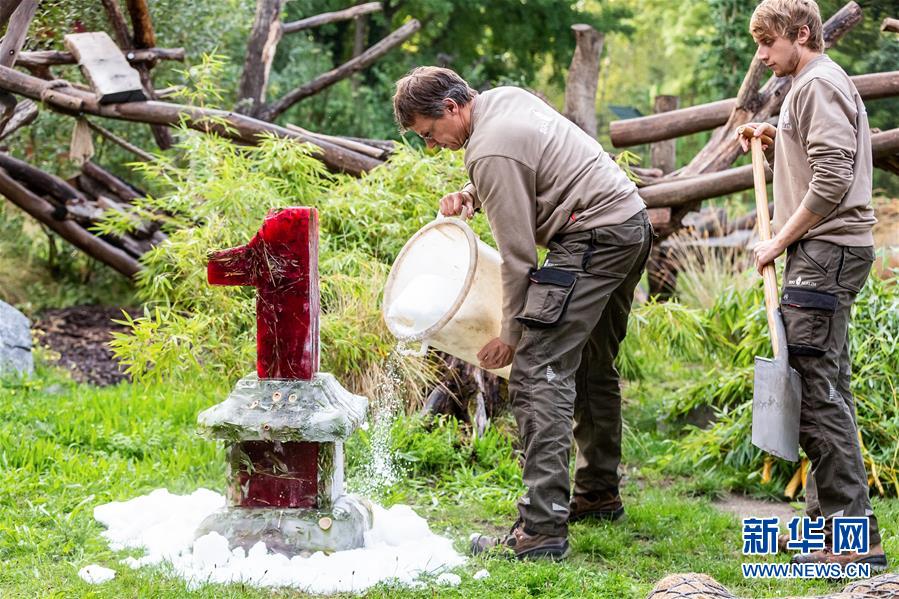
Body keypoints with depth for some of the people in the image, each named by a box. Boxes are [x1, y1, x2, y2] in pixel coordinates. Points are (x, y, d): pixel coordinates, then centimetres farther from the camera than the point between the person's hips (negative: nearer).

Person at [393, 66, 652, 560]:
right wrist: (472, 196, 11)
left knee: (538, 374, -15)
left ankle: (542, 527, -21)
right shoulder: (505, 98, 11)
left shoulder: (489, 153, -17)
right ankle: (599, 492, 36)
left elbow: (518, 254, -16)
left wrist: (513, 333, -7)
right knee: (592, 367, 23)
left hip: (594, 238, -11)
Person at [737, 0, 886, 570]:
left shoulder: (817, 84, -11)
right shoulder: (821, 82, 22)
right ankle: (828, 517, 20)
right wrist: (775, 143, 15)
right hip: (829, 252, 11)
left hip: (826, 250, -11)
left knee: (817, 390, -13)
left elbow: (832, 182, -21)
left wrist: (779, 243, -14)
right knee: (826, 388, 14)